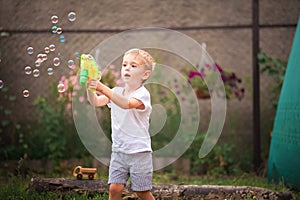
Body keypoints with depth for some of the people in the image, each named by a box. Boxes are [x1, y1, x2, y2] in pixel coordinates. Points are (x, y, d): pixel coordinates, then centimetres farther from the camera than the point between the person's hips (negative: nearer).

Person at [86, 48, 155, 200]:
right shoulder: (115, 92, 7)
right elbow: (96, 102, -7)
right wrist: (89, 87, -28)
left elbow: (127, 103, -33)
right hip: (118, 150, 5)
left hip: (139, 151, -5)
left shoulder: (142, 94, -13)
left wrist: (102, 88, -43)